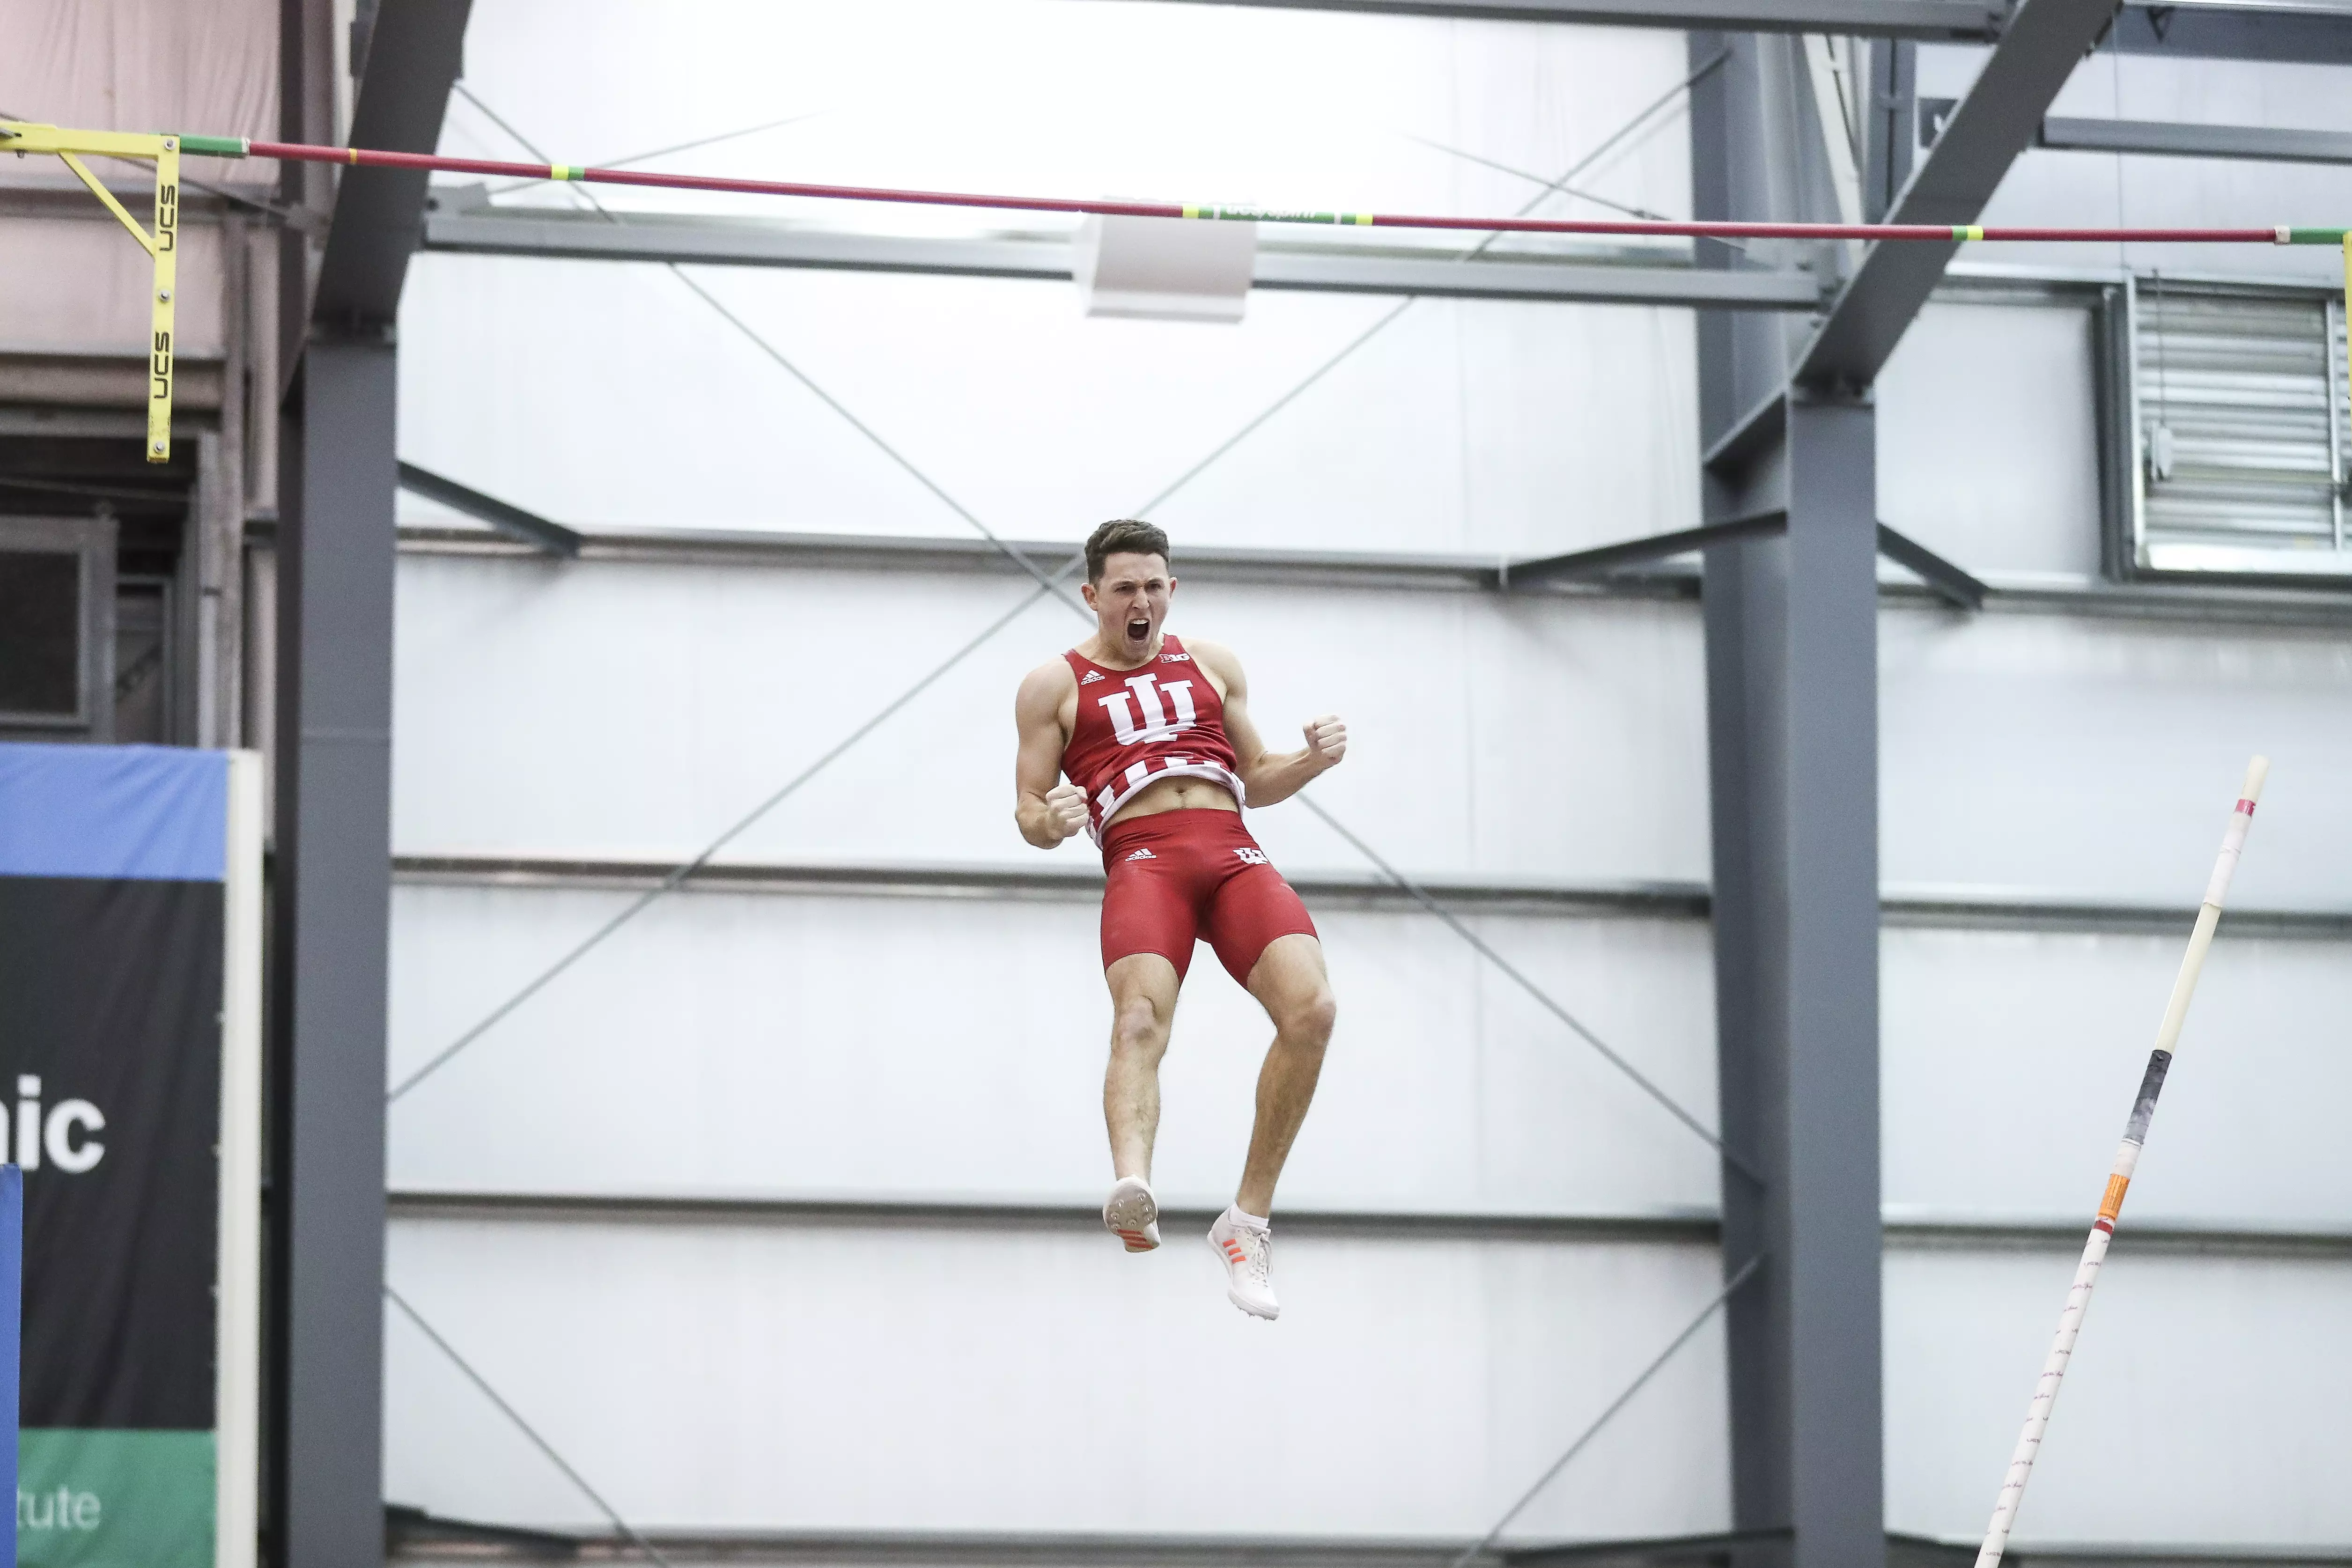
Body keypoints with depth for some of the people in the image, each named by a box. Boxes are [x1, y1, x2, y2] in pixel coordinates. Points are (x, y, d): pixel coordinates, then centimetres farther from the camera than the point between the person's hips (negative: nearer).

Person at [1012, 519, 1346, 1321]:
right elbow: (1029, 813, 14)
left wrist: (1310, 761, 8)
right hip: (1141, 857, -3)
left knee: (1309, 1006, -22)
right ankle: (1132, 1187, -59)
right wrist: (1052, 821, -11)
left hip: (1233, 853, 3)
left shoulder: (1212, 666, 26)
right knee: (1140, 1015, -33)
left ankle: (1249, 1219, -13)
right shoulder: (1055, 685, 17)